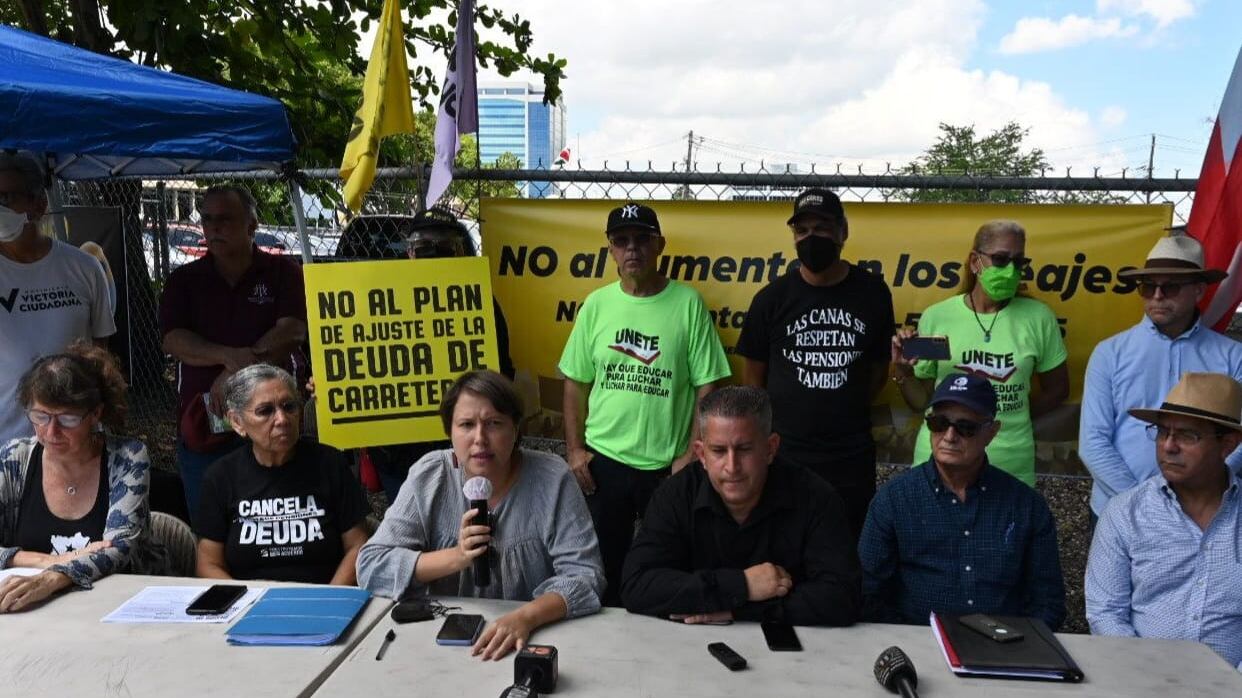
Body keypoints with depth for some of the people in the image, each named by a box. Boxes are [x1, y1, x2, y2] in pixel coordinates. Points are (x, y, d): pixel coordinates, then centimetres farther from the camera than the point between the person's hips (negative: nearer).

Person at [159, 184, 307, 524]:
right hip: (203, 426, 2)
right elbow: (174, 341, -3)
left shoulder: (283, 271, 3)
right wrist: (229, 356, -21)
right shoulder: (183, 280, 10)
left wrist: (243, 362, -18)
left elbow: (292, 332, -10)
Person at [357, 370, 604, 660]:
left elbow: (584, 575, -14)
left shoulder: (552, 479, -11)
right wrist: (455, 557, -20)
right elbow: (370, 566, -7)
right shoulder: (428, 476, -6)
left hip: (535, 638, -1)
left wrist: (526, 617, -31)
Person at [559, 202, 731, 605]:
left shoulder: (687, 303, -6)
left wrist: (692, 455, -8)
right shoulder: (597, 304, 1)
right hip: (603, 460, 2)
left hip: (669, 465, -2)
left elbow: (707, 386, -5)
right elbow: (576, 383, 7)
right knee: (605, 563, 15)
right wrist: (575, 449, 2)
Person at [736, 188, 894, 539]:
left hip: (852, 457, 1)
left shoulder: (873, 293, 0)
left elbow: (879, 366, 10)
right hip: (783, 455, -1)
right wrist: (773, 425, 3)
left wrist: (846, 412, 7)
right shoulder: (772, 298, -3)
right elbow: (753, 373, 5)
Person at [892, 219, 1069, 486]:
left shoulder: (1037, 317, -3)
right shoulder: (936, 316, -5)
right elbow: (921, 401, 2)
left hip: (1011, 464, 1)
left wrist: (1010, 417, 2)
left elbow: (1057, 389, 10)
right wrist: (902, 370, -15)